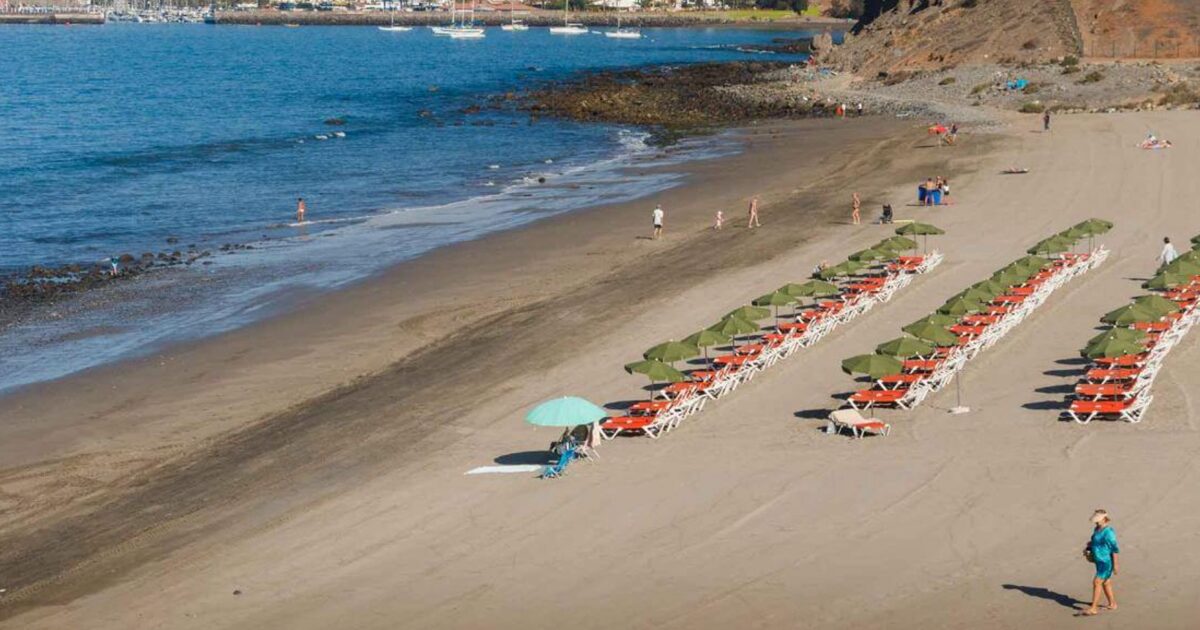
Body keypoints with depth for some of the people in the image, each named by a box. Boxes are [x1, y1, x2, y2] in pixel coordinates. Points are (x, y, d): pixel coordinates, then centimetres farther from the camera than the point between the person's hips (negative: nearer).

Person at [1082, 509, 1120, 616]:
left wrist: (1116, 564, -21)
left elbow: (1115, 549, -21)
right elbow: (1093, 542, 25)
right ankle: (1112, 604, 35)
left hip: (1107, 562, -10)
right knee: (1105, 583, 19)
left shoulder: (1108, 532, -21)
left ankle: (1093, 608, -11)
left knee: (1096, 582, -12)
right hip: (1100, 561, 10)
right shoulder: (1097, 529, 7)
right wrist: (1087, 548, 6)